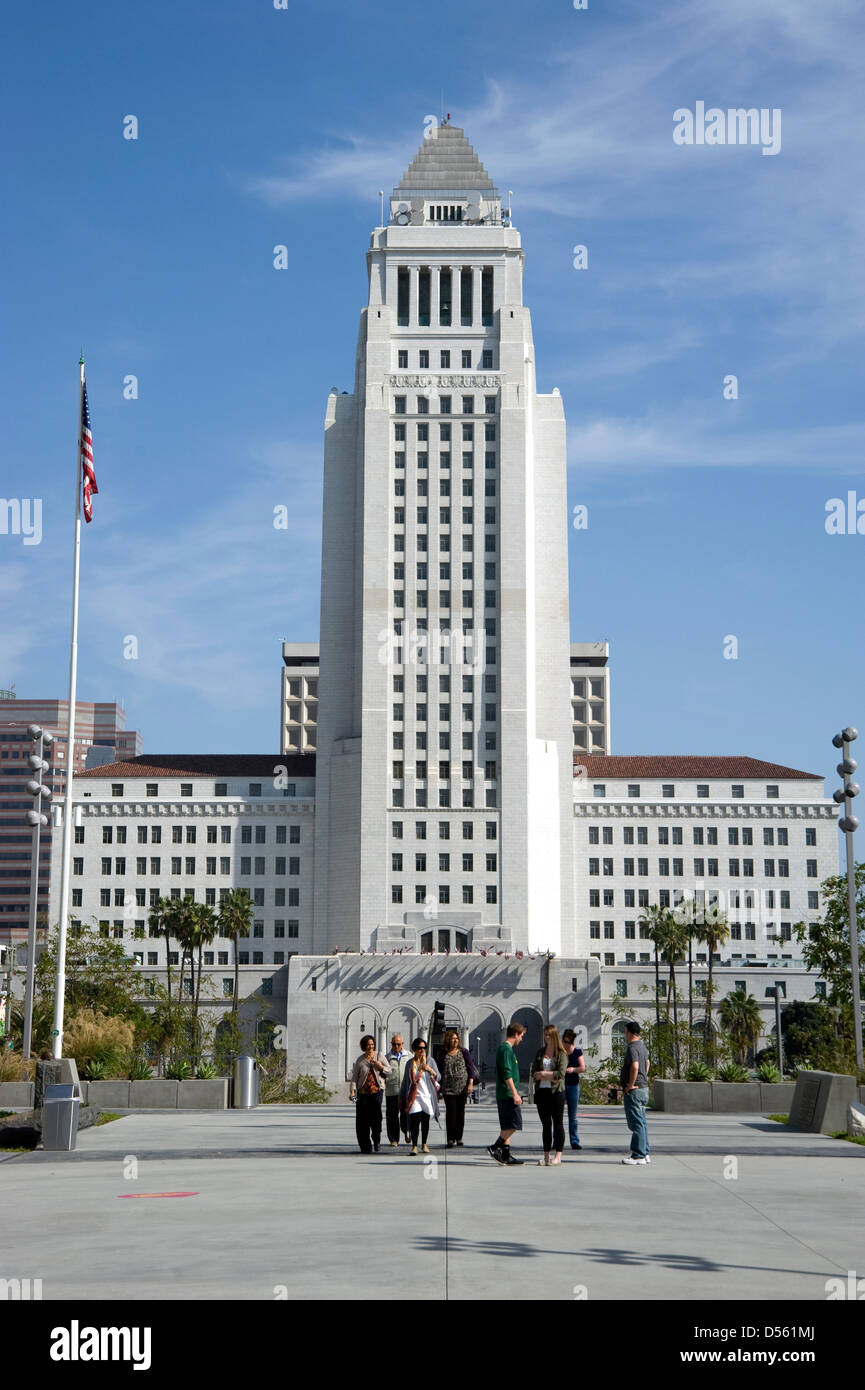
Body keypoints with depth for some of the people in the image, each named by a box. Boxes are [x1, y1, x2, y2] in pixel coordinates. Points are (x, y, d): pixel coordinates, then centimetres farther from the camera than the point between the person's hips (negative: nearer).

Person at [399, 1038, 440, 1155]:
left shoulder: (429, 1060, 6)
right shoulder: (410, 1063, 10)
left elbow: (438, 1077, 1)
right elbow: (406, 1081, 17)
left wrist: (430, 1070, -19)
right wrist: (401, 1097, 18)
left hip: (427, 1095, 0)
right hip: (414, 1096, 0)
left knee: (425, 1121, 4)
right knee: (415, 1119, -14)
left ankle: (424, 1144, 19)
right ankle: (414, 1146, -16)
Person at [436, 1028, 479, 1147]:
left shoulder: (464, 1052, 5)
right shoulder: (443, 1054, 6)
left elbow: (471, 1067, 4)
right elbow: (439, 1070, 13)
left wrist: (471, 1083, -5)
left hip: (462, 1087, 1)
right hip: (448, 1088, -1)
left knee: (460, 1112, 3)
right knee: (451, 1112, -7)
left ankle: (459, 1138, 10)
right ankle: (450, 1139, -6)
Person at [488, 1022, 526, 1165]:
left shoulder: (505, 1048, 19)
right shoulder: (506, 1049, -12)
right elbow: (507, 1074, -19)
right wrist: (515, 1094, -19)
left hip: (504, 1095, 10)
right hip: (507, 1095, -10)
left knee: (508, 1126, 9)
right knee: (514, 1123, -11)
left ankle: (506, 1156, 9)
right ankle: (494, 1148, -8)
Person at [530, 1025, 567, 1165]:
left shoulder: (561, 1054, -2)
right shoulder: (540, 1052, 13)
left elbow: (561, 1073, -12)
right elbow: (534, 1072, 7)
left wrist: (543, 1073, -8)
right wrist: (551, 1075, -9)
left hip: (556, 1091, -5)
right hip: (541, 1091, 5)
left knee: (558, 1123, -1)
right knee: (546, 1124, 8)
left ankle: (557, 1156, 0)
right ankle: (546, 1156, 11)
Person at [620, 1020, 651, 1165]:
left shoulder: (632, 1048, -17)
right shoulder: (642, 1046, 15)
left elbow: (634, 1066, -31)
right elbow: (647, 1063, 32)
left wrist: (630, 1085, -21)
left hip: (634, 1091, -10)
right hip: (644, 1088, 10)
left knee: (637, 1123, -6)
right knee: (641, 1122, 14)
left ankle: (639, 1155, -5)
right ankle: (644, 1153, 19)